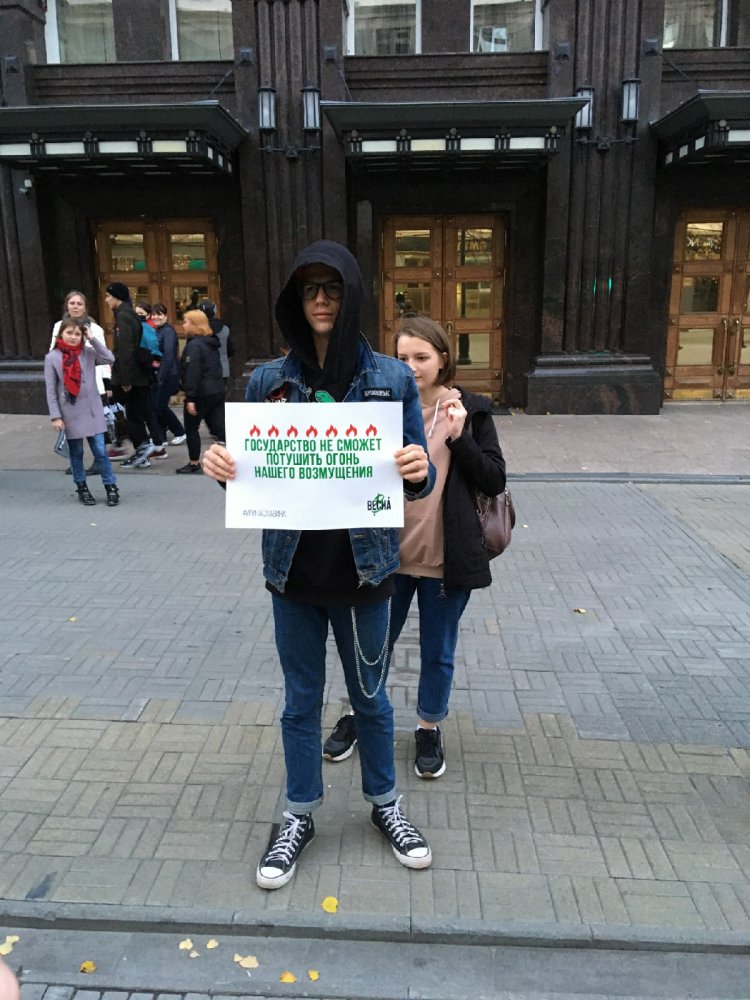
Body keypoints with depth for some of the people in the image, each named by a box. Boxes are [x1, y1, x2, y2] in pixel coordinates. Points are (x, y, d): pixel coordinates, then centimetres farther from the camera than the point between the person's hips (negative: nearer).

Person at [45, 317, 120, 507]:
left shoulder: (88, 353, 1)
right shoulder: (52, 357, -3)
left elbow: (110, 358, -16)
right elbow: (51, 390, -3)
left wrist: (92, 339, -11)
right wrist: (56, 416, -7)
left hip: (92, 411, 1)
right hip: (70, 413, 0)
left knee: (100, 451, 1)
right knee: (76, 453, 12)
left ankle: (111, 487, 10)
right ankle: (82, 487, 25)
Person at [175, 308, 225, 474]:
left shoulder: (194, 345, -13)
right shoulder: (211, 343, 15)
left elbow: (192, 373, -20)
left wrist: (190, 398, -22)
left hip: (201, 393, -8)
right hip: (217, 390, 8)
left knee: (191, 428, 7)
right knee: (219, 427, 5)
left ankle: (194, 463, 15)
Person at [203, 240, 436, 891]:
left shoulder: (392, 379, -5)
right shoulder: (269, 381, -2)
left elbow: (418, 481, -1)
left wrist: (419, 471, -24)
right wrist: (220, 464, -18)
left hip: (365, 569, -1)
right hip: (293, 569, 1)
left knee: (370, 695, 17)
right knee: (301, 700, 16)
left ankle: (384, 803, 42)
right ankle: (300, 818, 38)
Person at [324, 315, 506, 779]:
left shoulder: (472, 409, -5)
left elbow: (495, 481, -7)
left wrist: (459, 436, -19)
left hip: (446, 558, -1)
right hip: (388, 553, 1)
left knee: (438, 653, 16)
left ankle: (430, 728, 39)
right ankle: (357, 717, 42)